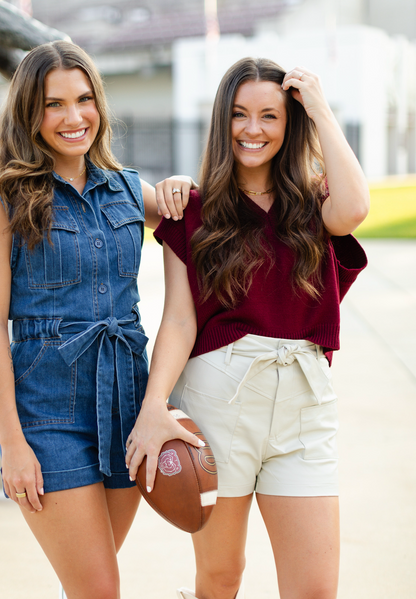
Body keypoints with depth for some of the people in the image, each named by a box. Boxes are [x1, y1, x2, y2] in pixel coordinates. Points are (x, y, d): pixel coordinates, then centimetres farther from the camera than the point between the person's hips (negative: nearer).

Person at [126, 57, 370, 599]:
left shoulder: (310, 204, 9)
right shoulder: (195, 212, 5)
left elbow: (352, 211, -16)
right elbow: (179, 320, -2)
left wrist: (322, 111, -6)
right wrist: (154, 405, -18)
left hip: (303, 398, 2)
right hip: (215, 396, -1)